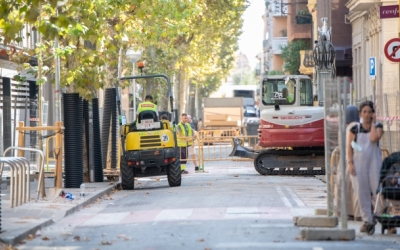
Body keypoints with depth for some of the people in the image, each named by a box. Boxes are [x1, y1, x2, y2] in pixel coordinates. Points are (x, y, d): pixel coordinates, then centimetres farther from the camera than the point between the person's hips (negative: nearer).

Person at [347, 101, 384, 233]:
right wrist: (350, 163, -5)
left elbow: (374, 138, -17)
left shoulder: (378, 127, 3)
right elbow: (349, 147, 4)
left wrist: (373, 123, -7)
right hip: (358, 162, 2)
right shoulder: (355, 129, 5)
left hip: (374, 162, -1)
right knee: (362, 192, 1)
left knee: (378, 189, -8)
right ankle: (367, 220, 8)